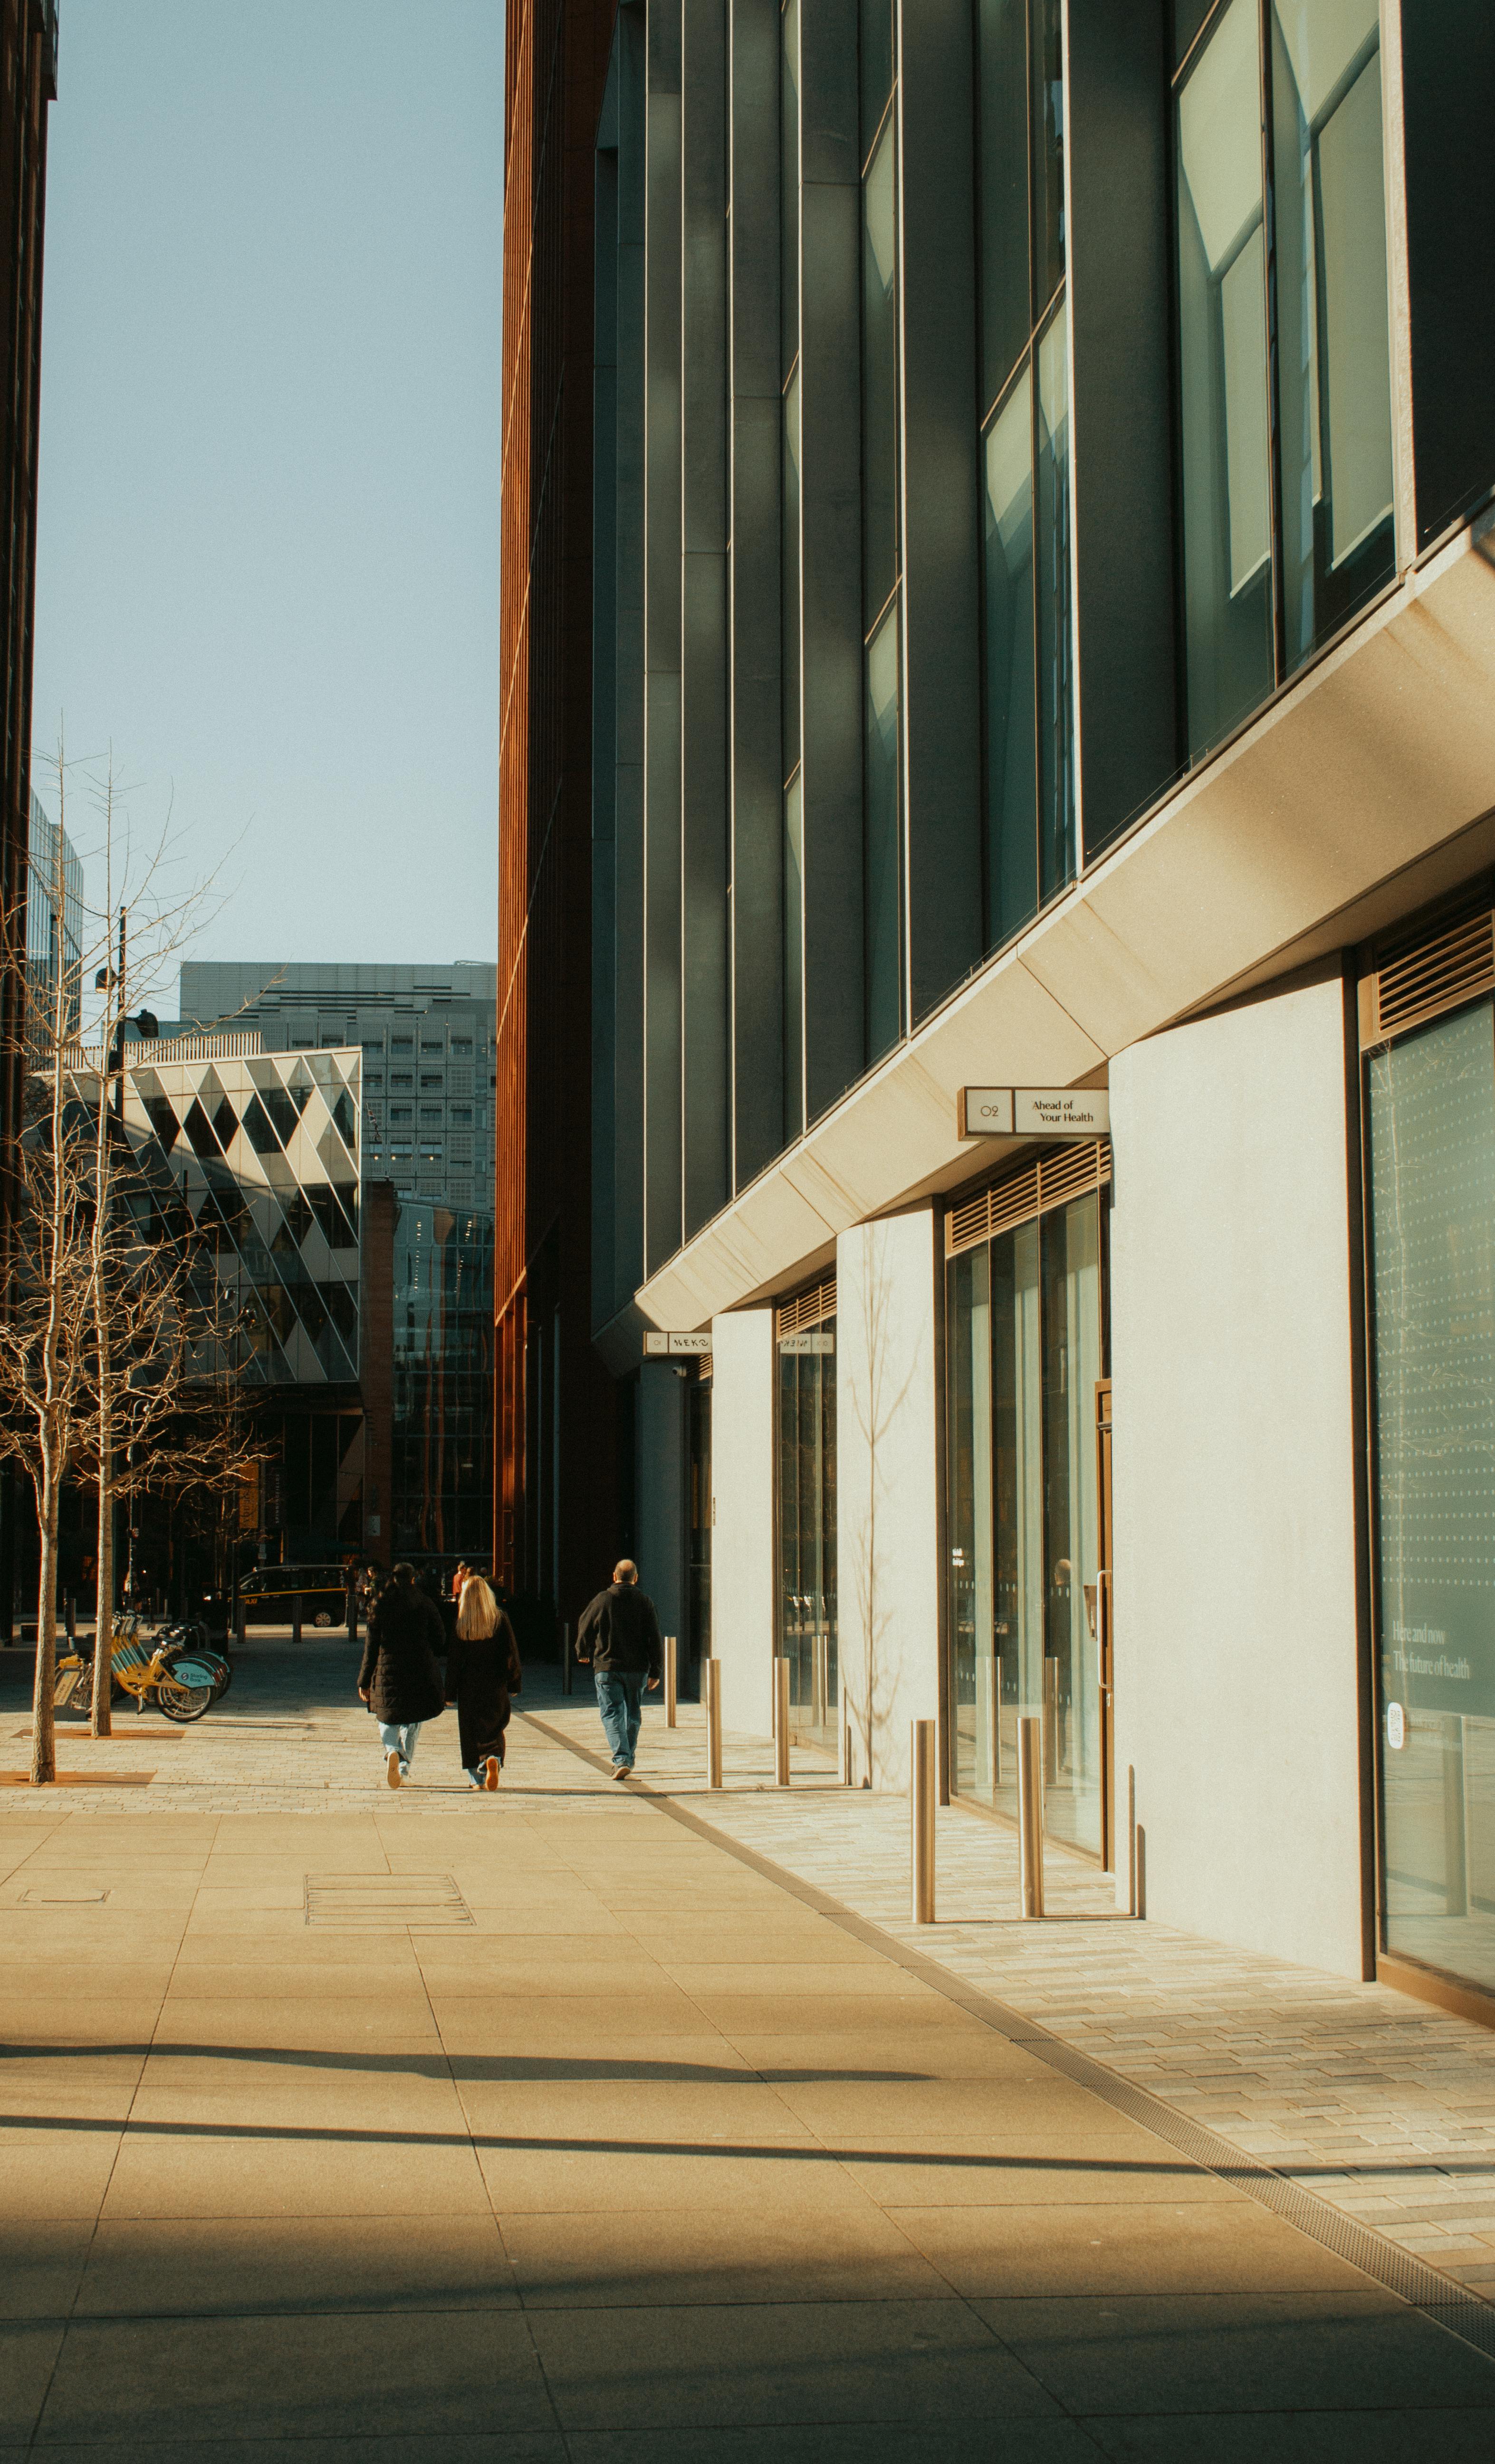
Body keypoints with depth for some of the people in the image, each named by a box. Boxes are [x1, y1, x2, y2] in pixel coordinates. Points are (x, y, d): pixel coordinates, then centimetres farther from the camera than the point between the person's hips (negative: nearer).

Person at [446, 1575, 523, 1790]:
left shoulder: (461, 1622, -4)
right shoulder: (499, 1619, -3)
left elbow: (453, 1659, -3)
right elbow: (511, 1652, -3)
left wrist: (450, 1692, 2)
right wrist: (514, 1683, 6)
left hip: (469, 1687, -1)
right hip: (495, 1684, 1)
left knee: (471, 1733, 9)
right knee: (494, 1729, 11)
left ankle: (477, 1778, 6)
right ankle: (493, 1759, -16)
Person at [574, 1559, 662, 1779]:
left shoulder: (602, 1600, -4)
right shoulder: (645, 1602, -1)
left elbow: (585, 1630, 4)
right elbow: (655, 1639, -2)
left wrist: (583, 1654, 24)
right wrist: (656, 1672, 5)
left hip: (607, 1667, -2)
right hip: (637, 1669, 2)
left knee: (612, 1714, -2)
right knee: (633, 1715, 18)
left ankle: (621, 1759, -19)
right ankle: (628, 1759, 28)